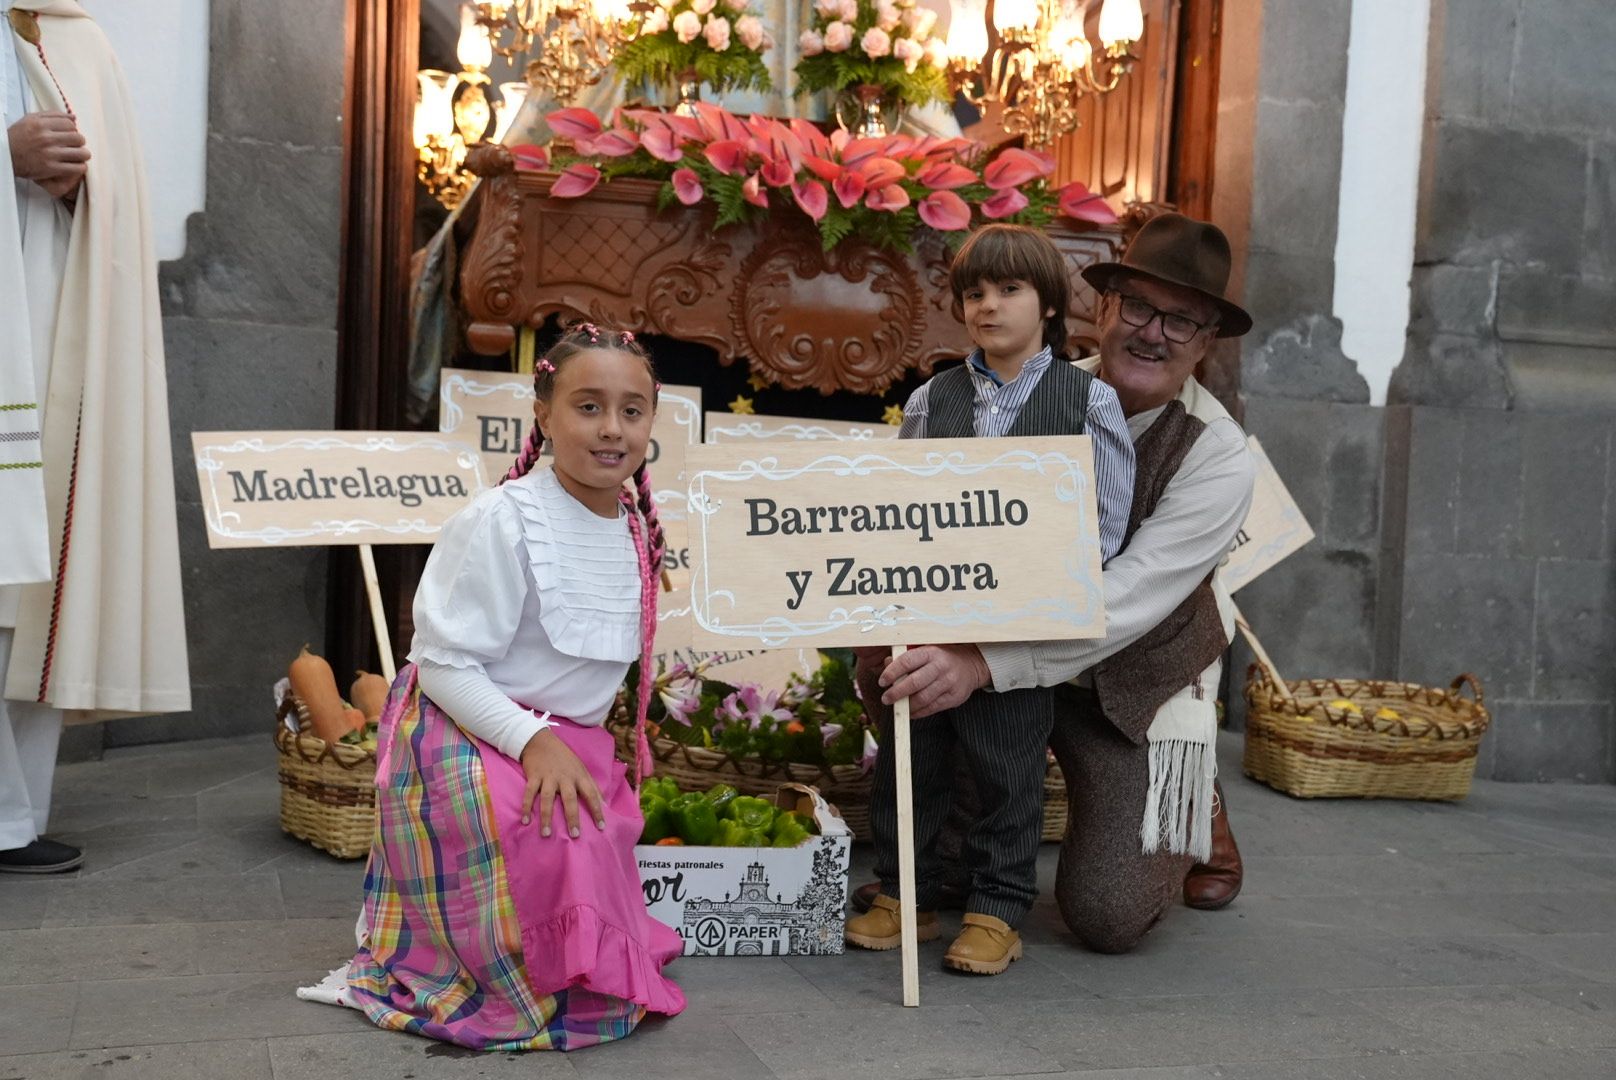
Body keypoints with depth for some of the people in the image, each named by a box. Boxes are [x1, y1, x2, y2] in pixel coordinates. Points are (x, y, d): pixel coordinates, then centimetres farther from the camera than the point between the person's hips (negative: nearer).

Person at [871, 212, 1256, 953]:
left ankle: (1193, 812, 25)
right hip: (1016, 641, 3)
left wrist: (981, 664, -42)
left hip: (1136, 679, -2)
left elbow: (1124, 604, -30)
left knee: (1107, 917, -11)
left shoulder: (1219, 458, -19)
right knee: (890, 655, -25)